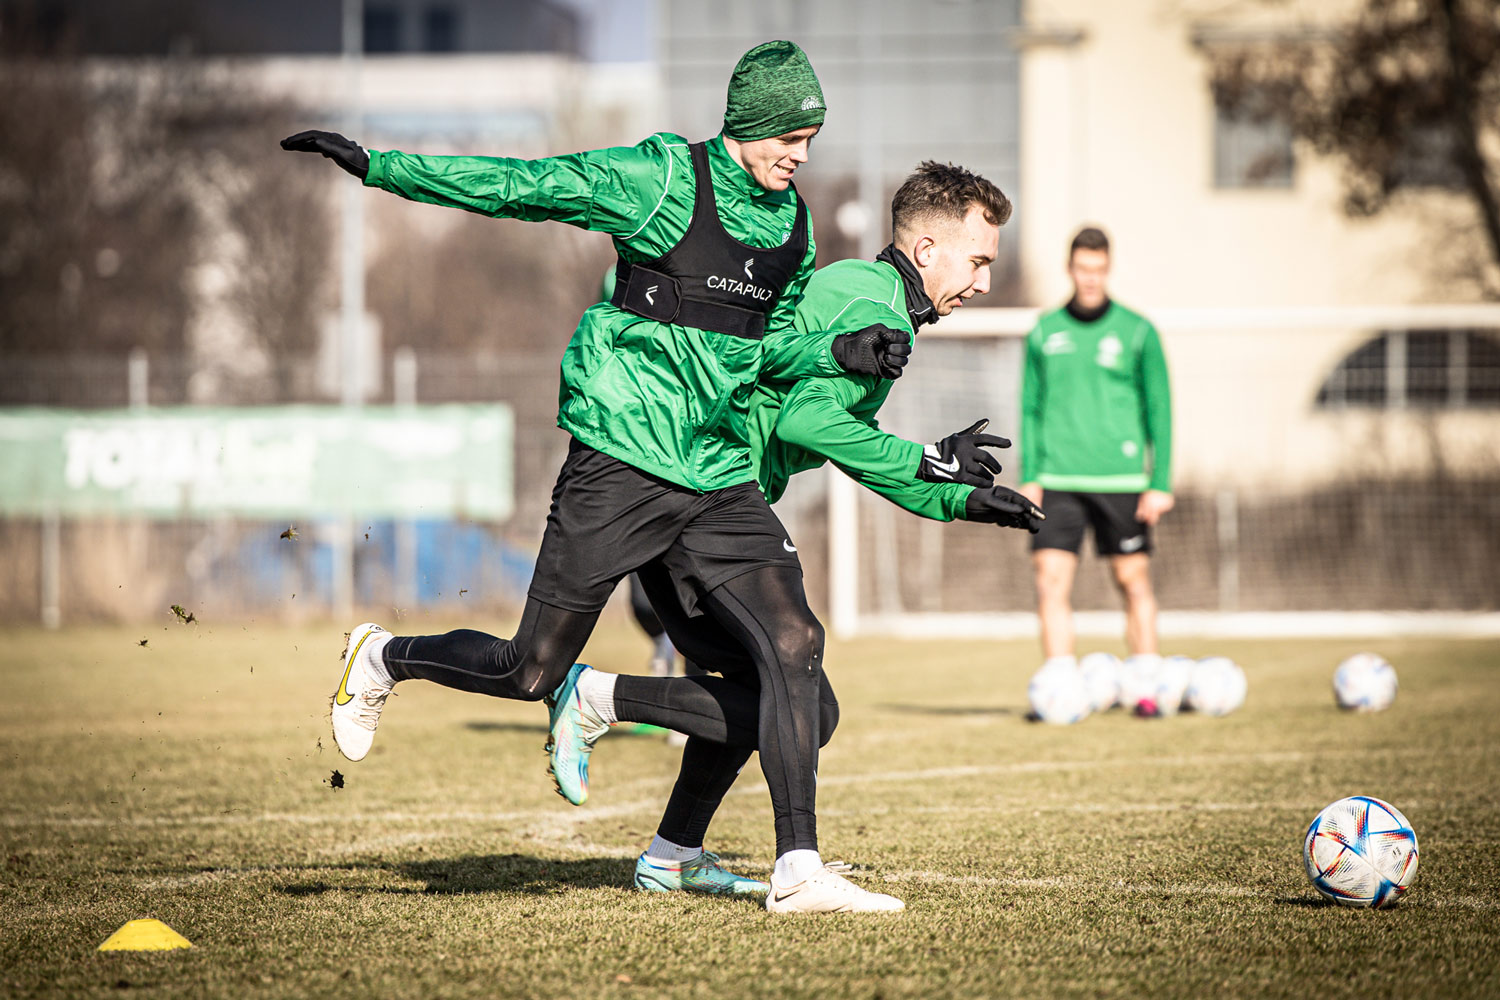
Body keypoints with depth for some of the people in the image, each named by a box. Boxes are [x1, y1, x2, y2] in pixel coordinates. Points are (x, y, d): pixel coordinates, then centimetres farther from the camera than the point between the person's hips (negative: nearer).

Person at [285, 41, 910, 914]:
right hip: (620, 464, -5)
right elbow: (517, 187, -6)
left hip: (721, 480, 5)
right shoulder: (662, 179, -8)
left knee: (793, 646, -12)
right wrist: (372, 166, -8)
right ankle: (385, 658, 29)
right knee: (533, 673, 0)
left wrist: (843, 353, 6)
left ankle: (798, 866, -8)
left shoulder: (794, 226, 12)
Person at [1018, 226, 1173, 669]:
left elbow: (1159, 410, 3)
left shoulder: (1138, 332, 2)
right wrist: (1028, 477, 4)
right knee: (1051, 582, -10)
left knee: (1134, 582, 3)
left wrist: (1161, 483, -4)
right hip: (1059, 481, 1)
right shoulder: (1045, 333, 9)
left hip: (1121, 481, -1)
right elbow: (1030, 408, 13)